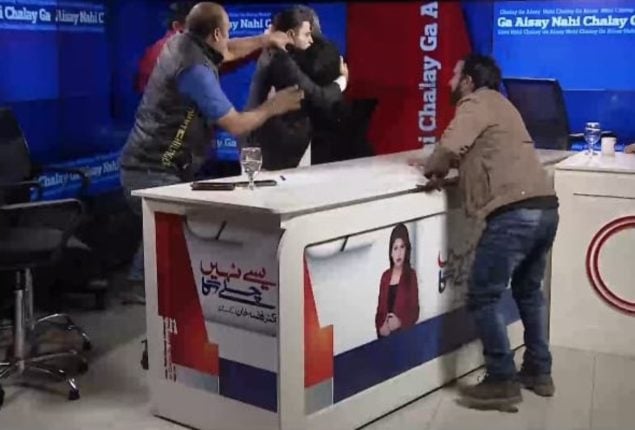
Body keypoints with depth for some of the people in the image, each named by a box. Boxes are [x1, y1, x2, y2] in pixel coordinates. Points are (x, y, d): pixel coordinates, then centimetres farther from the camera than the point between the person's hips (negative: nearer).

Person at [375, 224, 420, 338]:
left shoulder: (411, 275, 1)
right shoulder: (385, 276, 12)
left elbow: (415, 311, -2)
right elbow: (380, 309, 14)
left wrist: (400, 322, -17)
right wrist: (380, 327, -3)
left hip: (404, 334, -3)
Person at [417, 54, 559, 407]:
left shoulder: (476, 103, -1)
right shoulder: (498, 104, 28)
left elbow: (449, 148, -16)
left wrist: (433, 171, 3)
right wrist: (447, 168, 15)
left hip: (515, 212, -10)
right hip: (545, 208, 10)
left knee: (484, 296, -1)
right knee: (529, 291, 23)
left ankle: (502, 382, 1)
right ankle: (539, 372, 30)